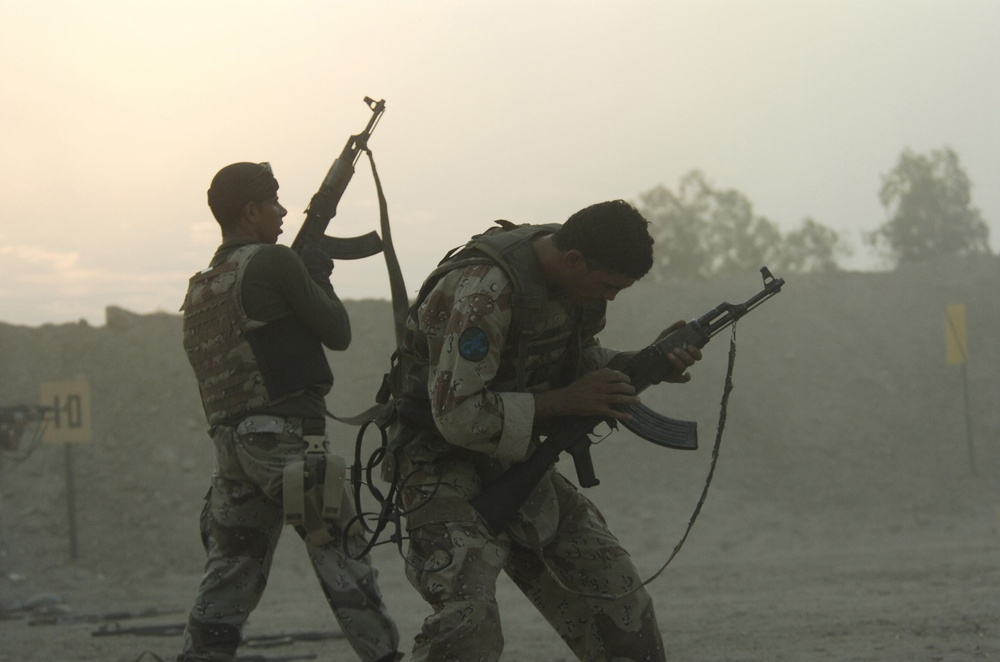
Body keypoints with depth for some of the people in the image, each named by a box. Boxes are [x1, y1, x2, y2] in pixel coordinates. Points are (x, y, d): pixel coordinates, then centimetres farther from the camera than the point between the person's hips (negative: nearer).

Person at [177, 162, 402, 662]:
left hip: (230, 446, 7)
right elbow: (338, 333, -1)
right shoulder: (273, 263, -6)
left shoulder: (199, 289, 16)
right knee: (345, 568, 0)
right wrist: (319, 275, 16)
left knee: (228, 579, 6)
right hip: (287, 437, -7)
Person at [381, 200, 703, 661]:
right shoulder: (481, 291, -28)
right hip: (444, 464, -8)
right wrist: (565, 402, -25)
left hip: (518, 463, 8)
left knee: (620, 604, 9)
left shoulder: (577, 278, -3)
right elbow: (458, 416, -28)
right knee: (467, 623, -27)